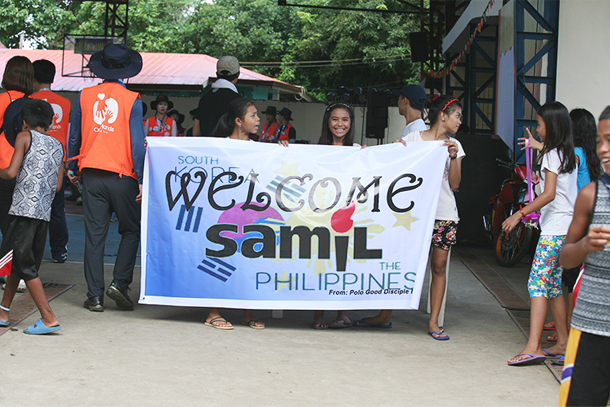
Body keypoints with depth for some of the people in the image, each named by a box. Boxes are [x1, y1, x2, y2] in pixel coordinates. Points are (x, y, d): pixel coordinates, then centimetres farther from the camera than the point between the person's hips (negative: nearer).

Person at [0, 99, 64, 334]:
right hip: (45, 212, 7)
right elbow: (57, 185, 11)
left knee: (24, 264, -4)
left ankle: (49, 318, -9)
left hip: (25, 208, -7)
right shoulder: (58, 147, 16)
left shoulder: (25, 137, 1)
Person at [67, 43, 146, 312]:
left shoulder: (85, 96, 4)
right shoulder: (131, 100, -6)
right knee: (131, 230, 13)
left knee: (94, 235, 6)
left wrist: (73, 169, 22)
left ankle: (95, 296, 6)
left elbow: (74, 136, 10)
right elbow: (137, 142, -8)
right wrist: (141, 179, -4)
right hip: (122, 176, -3)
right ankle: (120, 282, 0)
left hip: (91, 175, 3)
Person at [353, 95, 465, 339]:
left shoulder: (454, 145, 9)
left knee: (438, 266, 2)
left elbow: (455, 184, 3)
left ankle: (433, 322, 10)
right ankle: (385, 317, 12)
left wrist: (453, 157, -9)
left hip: (444, 214, 2)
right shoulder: (412, 138, 2)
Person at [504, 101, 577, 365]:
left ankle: (533, 348, -21)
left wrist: (519, 214, -19)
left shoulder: (551, 155, -10)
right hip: (566, 227, 9)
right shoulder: (569, 155, 15)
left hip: (554, 229, -9)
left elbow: (549, 194, -19)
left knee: (537, 284, -14)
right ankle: (563, 343, 17)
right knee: (552, 286, 14)